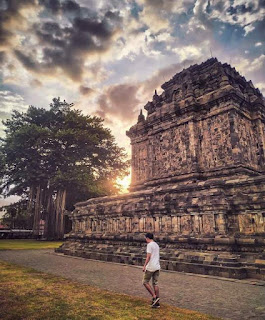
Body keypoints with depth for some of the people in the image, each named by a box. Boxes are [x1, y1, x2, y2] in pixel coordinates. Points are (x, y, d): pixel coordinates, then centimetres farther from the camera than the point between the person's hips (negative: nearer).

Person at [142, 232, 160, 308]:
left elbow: (148, 256, -18)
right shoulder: (156, 245, 15)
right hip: (157, 267, 8)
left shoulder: (149, 245, -12)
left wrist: (144, 266, -15)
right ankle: (157, 303, 13)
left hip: (150, 267, -8)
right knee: (155, 284, 11)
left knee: (145, 282, 4)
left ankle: (154, 297, -2)